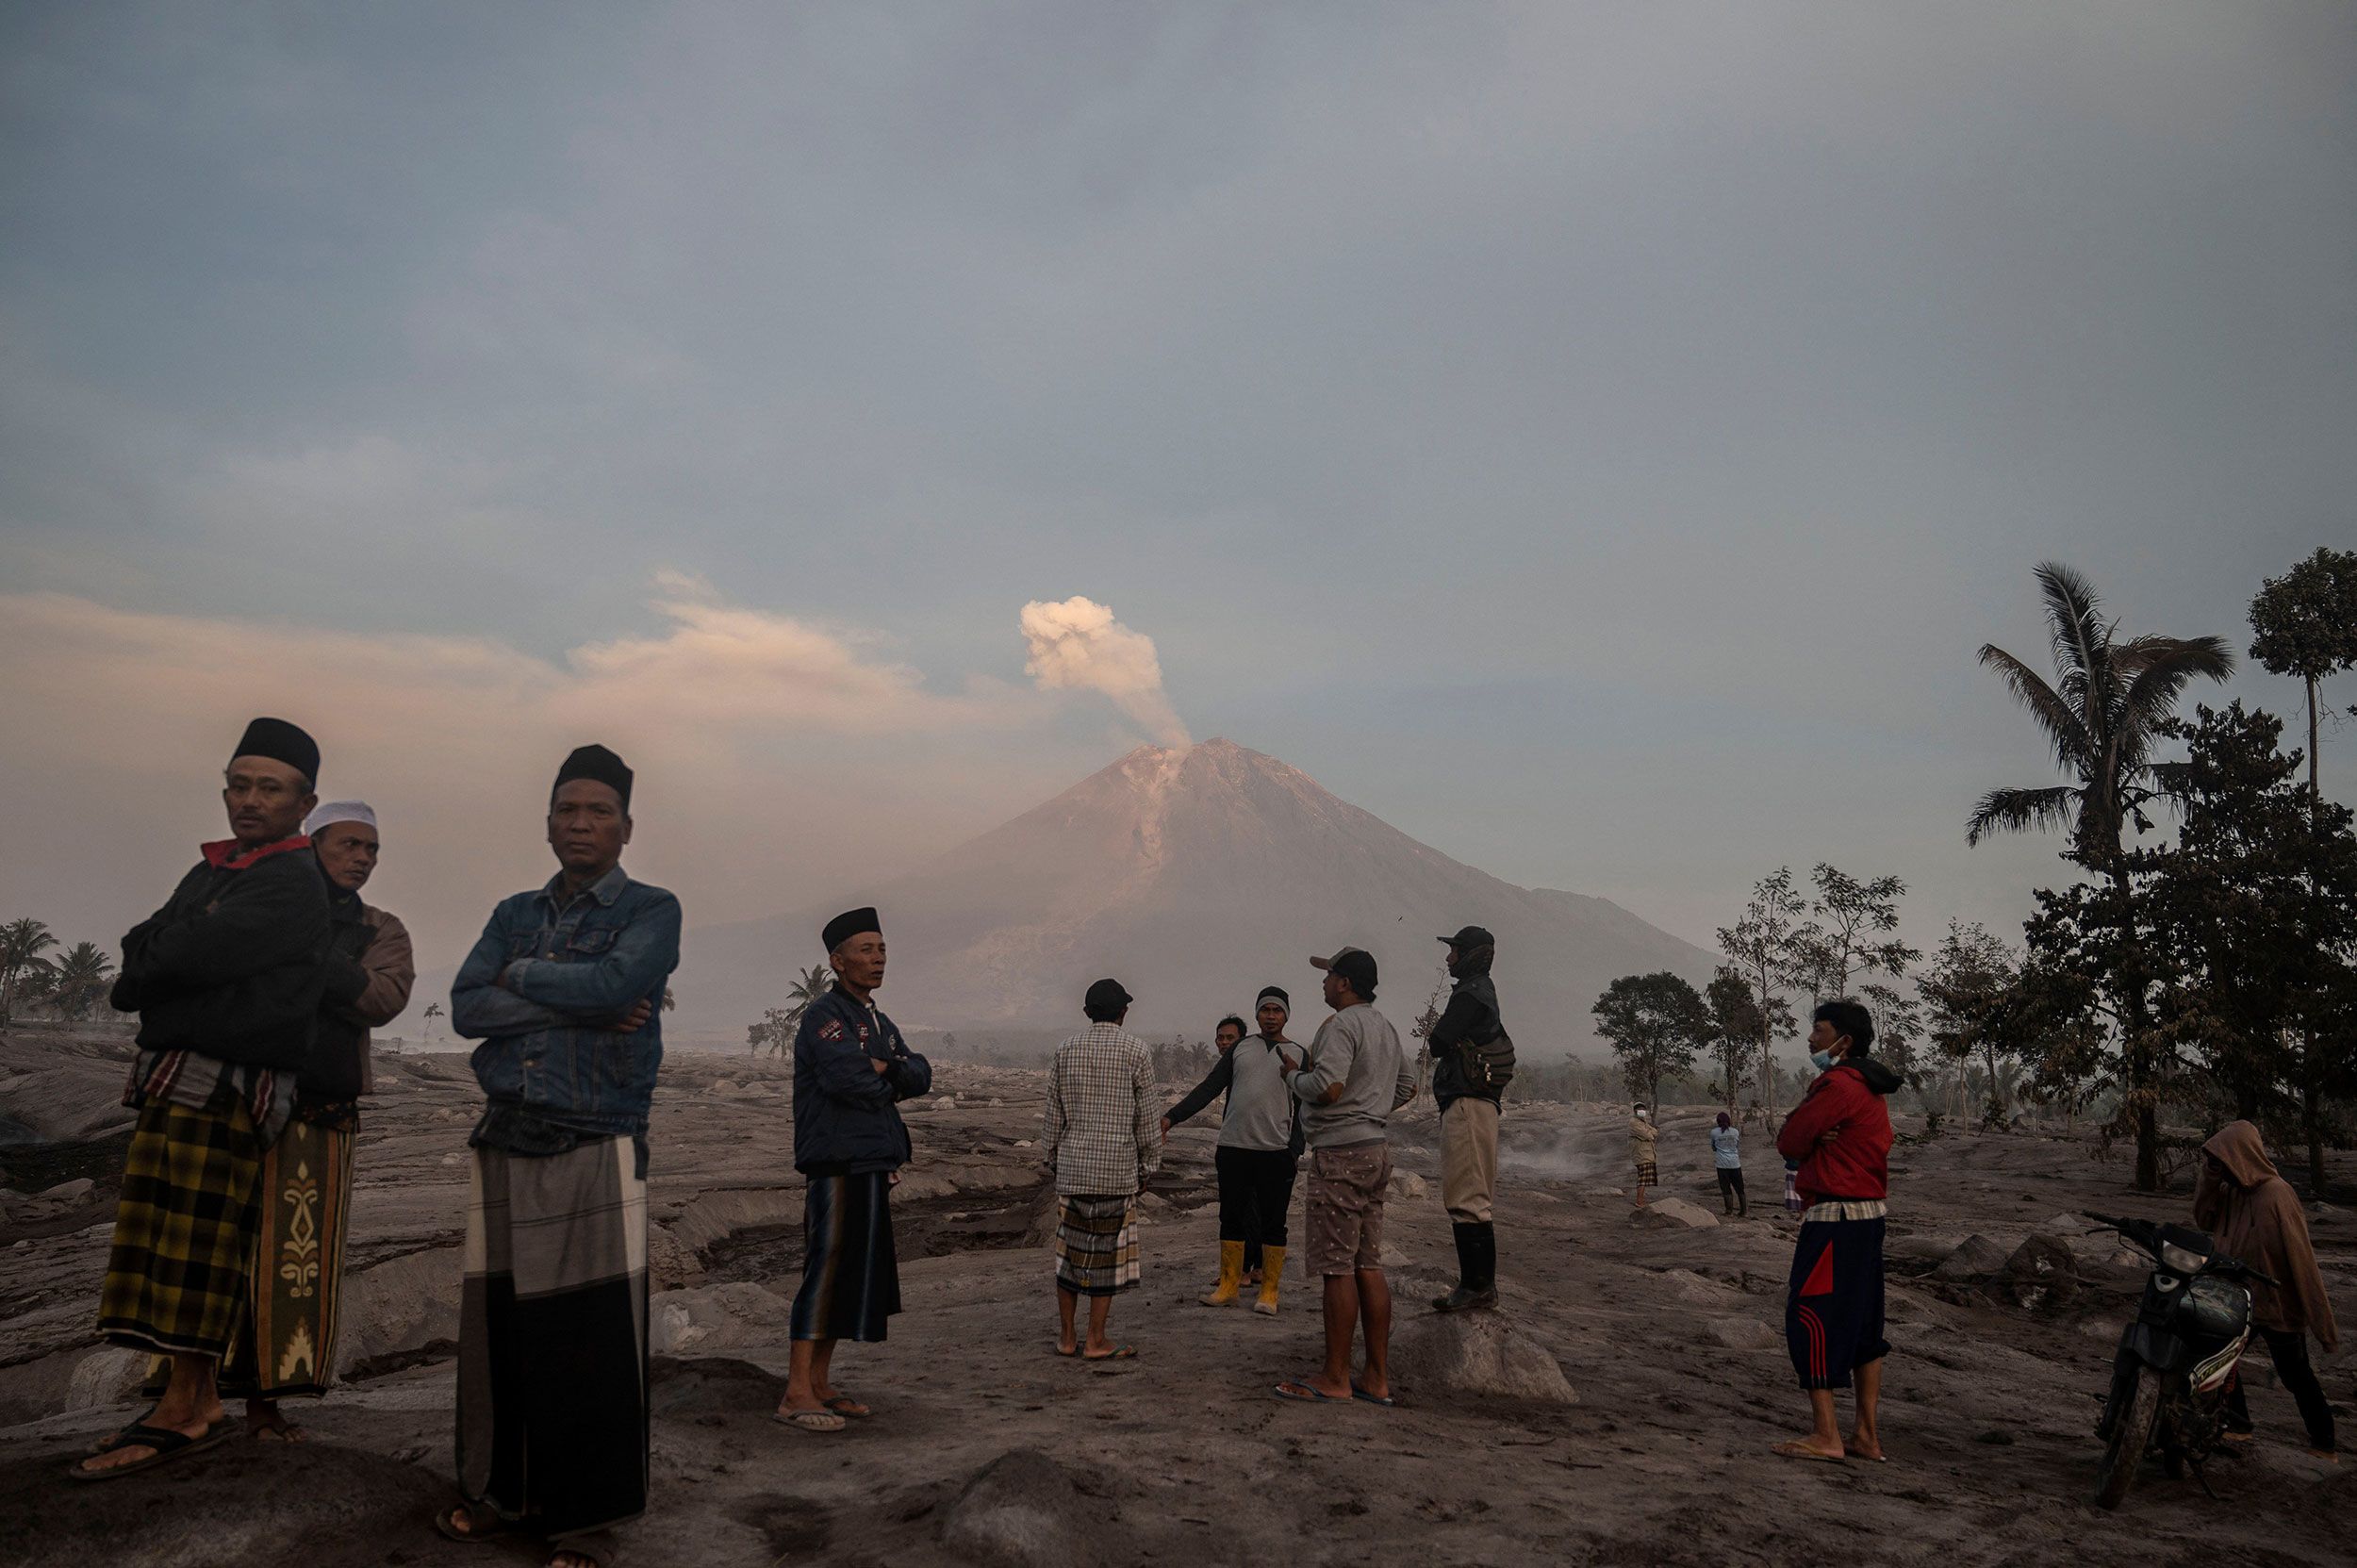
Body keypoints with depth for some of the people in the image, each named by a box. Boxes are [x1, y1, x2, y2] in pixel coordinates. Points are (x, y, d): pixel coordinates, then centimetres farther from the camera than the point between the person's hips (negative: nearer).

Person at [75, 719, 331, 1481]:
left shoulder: (293, 884, -11)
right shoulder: (209, 872, 20)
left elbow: (198, 954, -19)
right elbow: (142, 946, 17)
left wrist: (143, 967, 0)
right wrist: (172, 960, -3)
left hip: (228, 1086, -9)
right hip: (172, 1077, 9)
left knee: (196, 1253, -6)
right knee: (172, 1249, 10)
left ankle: (184, 1411, -1)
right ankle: (197, 1398, 18)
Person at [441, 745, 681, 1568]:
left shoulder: (651, 911, 1)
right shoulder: (515, 913, 14)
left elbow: (614, 984, -19)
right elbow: (466, 1007, -1)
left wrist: (520, 975, -3)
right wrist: (577, 1004, -12)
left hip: (598, 1152, -4)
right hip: (505, 1145, 4)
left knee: (591, 1341, -3)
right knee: (496, 1326, 8)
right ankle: (500, 1492, 24)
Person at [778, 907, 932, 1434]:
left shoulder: (881, 1025, 20)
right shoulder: (824, 1016, -8)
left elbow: (921, 1075, 9)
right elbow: (844, 1078, -23)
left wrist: (882, 1068, -10)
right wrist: (891, 1087, -4)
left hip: (874, 1168, 9)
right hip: (837, 1166, -9)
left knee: (857, 1275, 10)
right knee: (827, 1271, -9)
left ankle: (820, 1383, 18)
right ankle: (796, 1394, -5)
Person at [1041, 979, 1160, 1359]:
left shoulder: (1066, 1050, 7)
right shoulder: (1136, 1050, -3)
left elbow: (1053, 1114, 9)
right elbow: (1146, 1117, -2)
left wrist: (1052, 1158, 18)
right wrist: (1147, 1167, 6)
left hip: (1072, 1166, 4)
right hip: (1117, 1168, -4)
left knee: (1070, 1249, 9)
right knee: (1108, 1252, 2)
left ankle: (1066, 1337, 15)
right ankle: (1096, 1342, 6)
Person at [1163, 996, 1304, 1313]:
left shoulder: (1297, 1055, 4)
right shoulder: (1239, 1050, 10)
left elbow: (1302, 1108, 2)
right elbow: (1208, 1089, 7)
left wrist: (1295, 1152, -9)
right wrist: (1172, 1117, -2)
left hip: (1276, 1152, -2)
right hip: (1233, 1148, 2)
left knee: (1272, 1222, 3)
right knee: (1232, 1217, 8)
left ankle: (1269, 1290, 11)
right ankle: (1230, 1284, 18)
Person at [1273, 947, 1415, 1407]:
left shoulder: (1341, 1025, -14)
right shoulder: (1385, 1027, 16)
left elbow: (1328, 1088, -25)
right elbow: (1407, 1087, 27)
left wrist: (1294, 1075, -7)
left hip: (1341, 1152, -9)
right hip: (1376, 1148, 9)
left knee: (1337, 1267, -5)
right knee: (1368, 1265, 10)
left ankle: (1335, 1377, 0)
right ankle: (1377, 1377, 13)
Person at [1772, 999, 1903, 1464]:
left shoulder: (1837, 1085, -16)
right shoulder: (1870, 1088, 17)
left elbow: (1788, 1142, -11)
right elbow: (1792, 1142, 16)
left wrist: (1806, 1137, 4)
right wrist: (1814, 1139, -3)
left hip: (1835, 1219, -10)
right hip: (1870, 1214, 10)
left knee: (1810, 1316, -5)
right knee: (1861, 1321, 13)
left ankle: (1826, 1435, -3)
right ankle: (1866, 1434, 18)